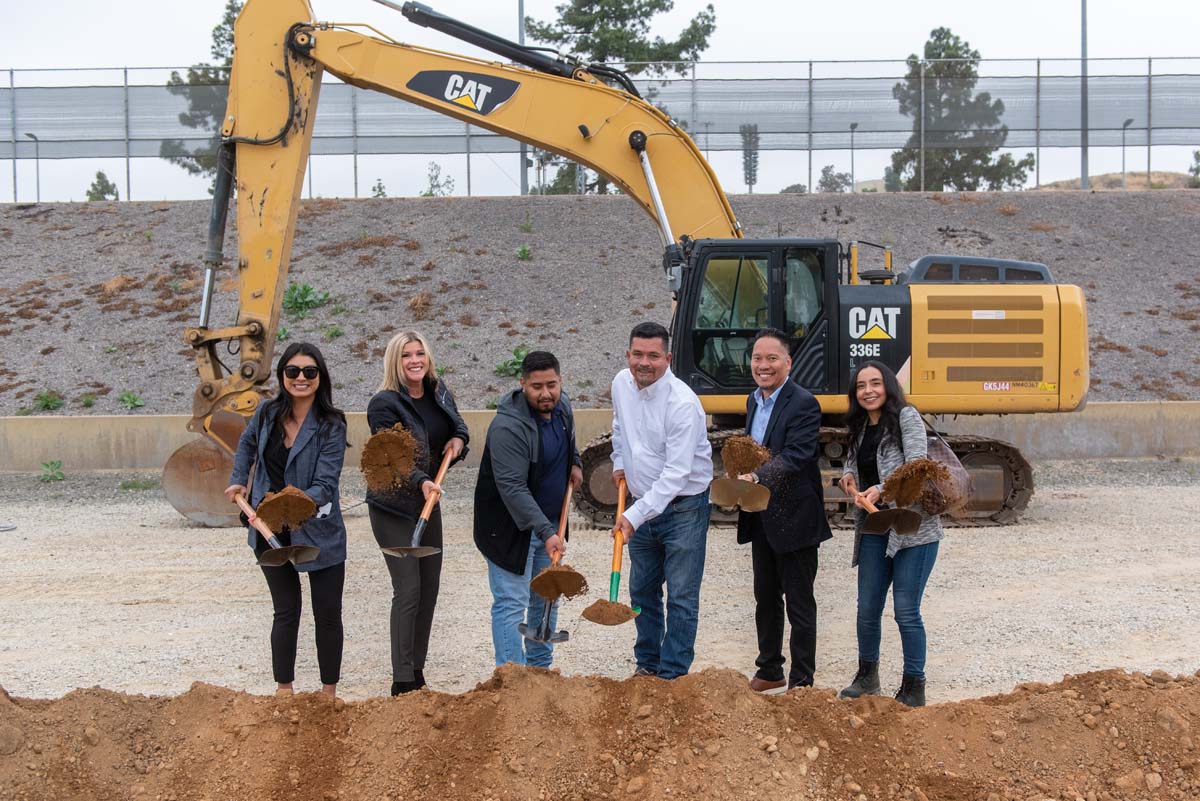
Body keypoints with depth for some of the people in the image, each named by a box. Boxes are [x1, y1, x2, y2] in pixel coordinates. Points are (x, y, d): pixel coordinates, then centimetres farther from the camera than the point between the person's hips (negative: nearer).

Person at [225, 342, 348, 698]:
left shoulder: (331, 425, -15)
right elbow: (247, 443, 23)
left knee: (328, 612, 5)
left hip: (318, 531, -3)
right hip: (272, 531, 3)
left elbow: (325, 484, -22)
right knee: (285, 611, 9)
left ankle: (329, 692, 18)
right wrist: (238, 481, 15)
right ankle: (283, 689, 17)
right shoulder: (267, 414, -2)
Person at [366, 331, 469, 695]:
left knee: (430, 587, 9)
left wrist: (458, 439, -1)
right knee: (408, 590, -11)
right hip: (393, 506, -7)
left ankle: (417, 672, 21)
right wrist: (420, 482, -42)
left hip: (428, 501, 7)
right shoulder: (384, 404, -17)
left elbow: (458, 425, 22)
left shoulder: (438, 392, 5)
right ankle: (402, 683, -5)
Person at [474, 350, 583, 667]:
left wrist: (575, 462, 9)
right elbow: (512, 488, -31)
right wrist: (546, 532, -35)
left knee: (546, 599, 16)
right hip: (510, 528, -8)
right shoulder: (508, 427, -27)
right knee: (511, 603, -8)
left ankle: (540, 670, 29)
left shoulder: (562, 405, -1)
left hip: (548, 522, 8)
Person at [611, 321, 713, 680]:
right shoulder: (622, 384, -2)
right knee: (643, 590, 16)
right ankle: (647, 663, 30)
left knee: (681, 596, -4)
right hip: (643, 503, 7)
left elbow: (676, 473, -28)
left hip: (683, 507, -7)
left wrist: (635, 515, -31)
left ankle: (672, 674, 3)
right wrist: (619, 462, 16)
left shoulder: (683, 403, -25)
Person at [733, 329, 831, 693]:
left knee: (799, 605, 1)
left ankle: (801, 683, 9)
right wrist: (740, 470, -3)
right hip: (762, 517, 8)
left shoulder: (803, 404, -16)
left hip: (794, 519, -8)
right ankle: (769, 671, 31)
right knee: (766, 598, 18)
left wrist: (755, 477, -39)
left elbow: (794, 458, -26)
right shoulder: (754, 401, 11)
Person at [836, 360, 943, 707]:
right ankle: (867, 676, 30)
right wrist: (848, 479, 6)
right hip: (873, 528, 6)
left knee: (906, 610, -4)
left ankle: (914, 688, 8)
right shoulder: (860, 428, 12)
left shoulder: (906, 417, -8)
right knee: (867, 608, 11)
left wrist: (881, 489, -30)